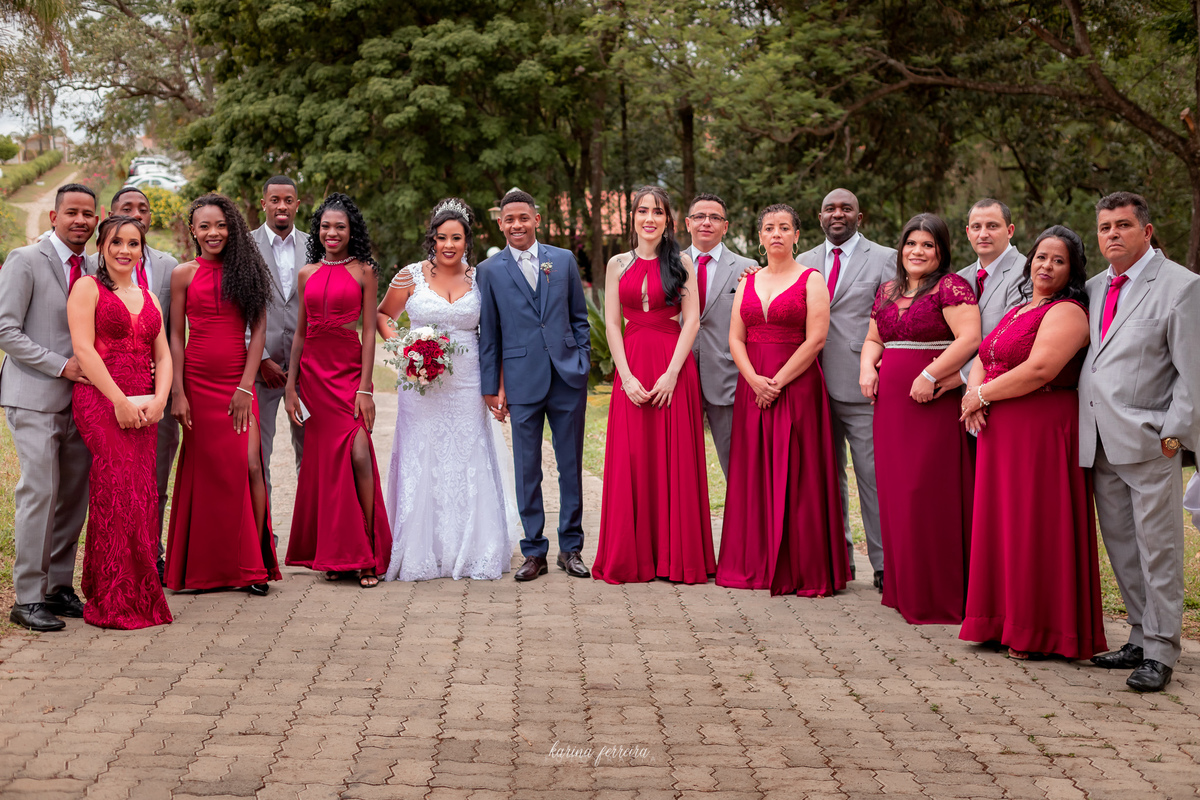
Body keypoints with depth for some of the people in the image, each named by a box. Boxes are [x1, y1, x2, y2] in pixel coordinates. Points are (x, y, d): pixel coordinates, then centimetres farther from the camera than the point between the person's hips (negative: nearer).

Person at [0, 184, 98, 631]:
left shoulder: (91, 271, 15)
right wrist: (61, 366, -14)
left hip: (80, 400, 6)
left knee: (75, 496, 6)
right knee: (40, 492, -10)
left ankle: (59, 586, 16)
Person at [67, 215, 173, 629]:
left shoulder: (149, 299, 21)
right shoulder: (87, 288, 3)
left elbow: (162, 356, 15)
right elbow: (83, 349, -8)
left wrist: (159, 399, -3)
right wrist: (120, 400, -14)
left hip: (143, 407, 6)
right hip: (101, 402, -5)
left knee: (142, 496, 1)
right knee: (117, 492, -12)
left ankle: (140, 597, 8)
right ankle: (116, 602, -7)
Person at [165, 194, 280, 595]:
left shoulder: (247, 270, 5)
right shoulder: (184, 274, 4)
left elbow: (258, 332, 1)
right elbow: (176, 337, 3)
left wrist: (245, 386, -8)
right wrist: (178, 392, -4)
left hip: (238, 381, 0)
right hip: (197, 381, 0)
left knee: (250, 465, -11)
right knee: (205, 471, 4)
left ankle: (252, 564, -3)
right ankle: (205, 568, 13)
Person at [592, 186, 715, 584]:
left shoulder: (681, 263, 5)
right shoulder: (618, 264, 10)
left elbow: (692, 320, -2)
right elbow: (612, 324, 5)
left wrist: (671, 373, -12)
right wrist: (626, 376, -7)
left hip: (674, 365, -2)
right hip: (631, 367, 2)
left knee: (675, 459, -1)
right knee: (631, 461, 0)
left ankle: (678, 556, 6)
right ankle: (632, 557, 7)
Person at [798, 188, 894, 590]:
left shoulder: (884, 259, 3)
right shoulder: (804, 262, 16)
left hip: (862, 385, -4)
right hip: (814, 385, 5)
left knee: (873, 474, -6)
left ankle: (884, 562, 1)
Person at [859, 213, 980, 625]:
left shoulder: (951, 287, -6)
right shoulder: (888, 291, 16)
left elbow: (969, 338, -17)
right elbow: (873, 339, 25)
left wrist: (931, 376, -22)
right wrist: (867, 368, 5)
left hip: (932, 403, -7)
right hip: (890, 404, 7)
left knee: (928, 494, -7)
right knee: (895, 494, 8)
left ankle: (936, 596, 1)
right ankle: (903, 590, 17)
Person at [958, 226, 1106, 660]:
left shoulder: (1067, 313, -9)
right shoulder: (1017, 311, 20)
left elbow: (1039, 370, -21)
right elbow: (982, 359, 18)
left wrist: (982, 395, -11)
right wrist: (973, 396, -4)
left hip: (1043, 432, -9)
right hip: (1000, 434, 9)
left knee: (1035, 525, -4)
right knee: (1002, 523, 10)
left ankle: (1040, 631, 5)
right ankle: (1005, 623, 18)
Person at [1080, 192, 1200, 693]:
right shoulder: (1093, 289, 15)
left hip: (1149, 440, -6)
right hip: (1101, 443, 6)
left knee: (1157, 549, -2)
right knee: (1120, 545, 11)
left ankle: (1160, 652, 4)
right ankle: (1141, 637, 21)